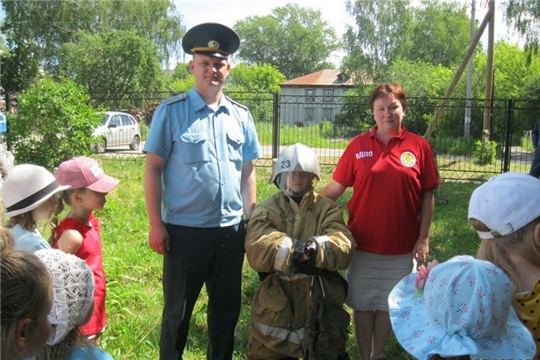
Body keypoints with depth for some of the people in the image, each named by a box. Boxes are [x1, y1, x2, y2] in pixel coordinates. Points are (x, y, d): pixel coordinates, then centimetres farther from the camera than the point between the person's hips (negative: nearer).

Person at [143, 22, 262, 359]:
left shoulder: (241, 115, 6)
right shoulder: (171, 111, -6)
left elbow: (247, 170, 10)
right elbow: (153, 169, -6)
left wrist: (252, 219, 7)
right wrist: (156, 225, -10)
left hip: (231, 231, 4)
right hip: (185, 230, -3)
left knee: (227, 309, 17)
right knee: (178, 311, 12)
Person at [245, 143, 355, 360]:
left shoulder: (328, 209, 5)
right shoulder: (267, 210, 1)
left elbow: (343, 246, -13)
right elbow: (257, 249, -17)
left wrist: (317, 249, -31)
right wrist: (295, 250, -28)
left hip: (321, 301, 1)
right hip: (276, 302, -1)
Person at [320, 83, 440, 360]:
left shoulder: (419, 146, -3)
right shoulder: (358, 145, -2)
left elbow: (427, 196, 0)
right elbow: (336, 187, -1)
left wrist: (423, 238, -2)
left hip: (401, 248, 0)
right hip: (363, 244, 0)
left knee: (387, 305, 14)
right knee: (362, 304, 12)